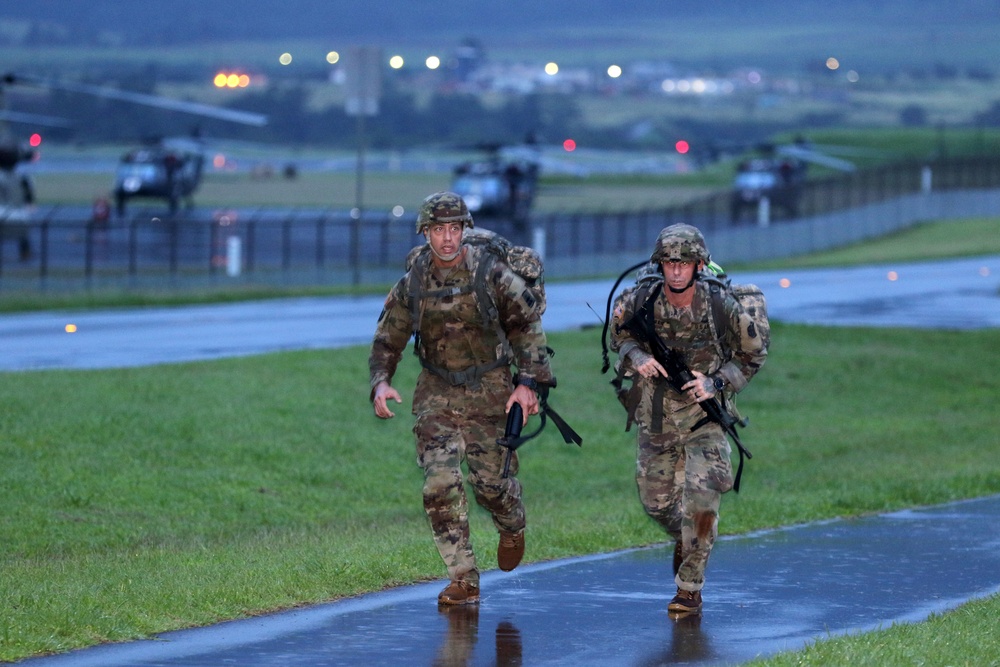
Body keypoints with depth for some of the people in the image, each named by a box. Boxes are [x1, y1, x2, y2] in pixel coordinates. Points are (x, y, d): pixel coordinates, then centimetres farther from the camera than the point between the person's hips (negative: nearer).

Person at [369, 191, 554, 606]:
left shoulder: (492, 275, -8)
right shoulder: (411, 285, 0)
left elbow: (528, 326, -2)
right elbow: (387, 341, 9)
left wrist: (529, 382, -10)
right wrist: (380, 382, -9)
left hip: (489, 391, -2)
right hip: (437, 395, 2)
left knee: (491, 481, 2)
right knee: (440, 483, -11)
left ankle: (512, 527, 40)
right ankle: (463, 581, -5)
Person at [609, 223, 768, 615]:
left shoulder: (722, 307, -16)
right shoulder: (639, 301, -11)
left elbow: (753, 355, -1)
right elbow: (620, 335, 9)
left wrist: (715, 385, -15)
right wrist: (637, 358, -13)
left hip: (704, 419, -3)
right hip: (654, 418, 3)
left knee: (700, 503, -15)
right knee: (657, 501, 12)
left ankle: (690, 588, -3)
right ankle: (684, 539, 47)